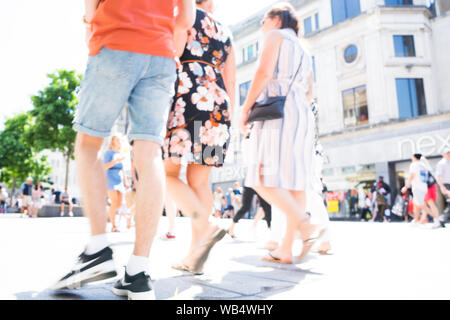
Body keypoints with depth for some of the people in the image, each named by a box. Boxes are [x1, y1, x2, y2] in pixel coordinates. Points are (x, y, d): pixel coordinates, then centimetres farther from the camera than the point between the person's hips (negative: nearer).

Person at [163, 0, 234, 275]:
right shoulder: (225, 33, 24)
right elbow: (231, 82, 19)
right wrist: (228, 120, 20)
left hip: (186, 101, -5)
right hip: (217, 106, 6)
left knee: (168, 173, -1)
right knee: (199, 181, 2)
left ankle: (205, 226, -21)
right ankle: (195, 257, 0)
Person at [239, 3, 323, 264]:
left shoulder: (276, 35, 7)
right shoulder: (303, 50, 29)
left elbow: (264, 72, -9)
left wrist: (246, 108, -8)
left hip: (277, 111, -8)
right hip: (303, 115, 8)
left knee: (263, 179, -14)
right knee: (294, 181, -2)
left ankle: (307, 225, -27)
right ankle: (286, 249, -3)